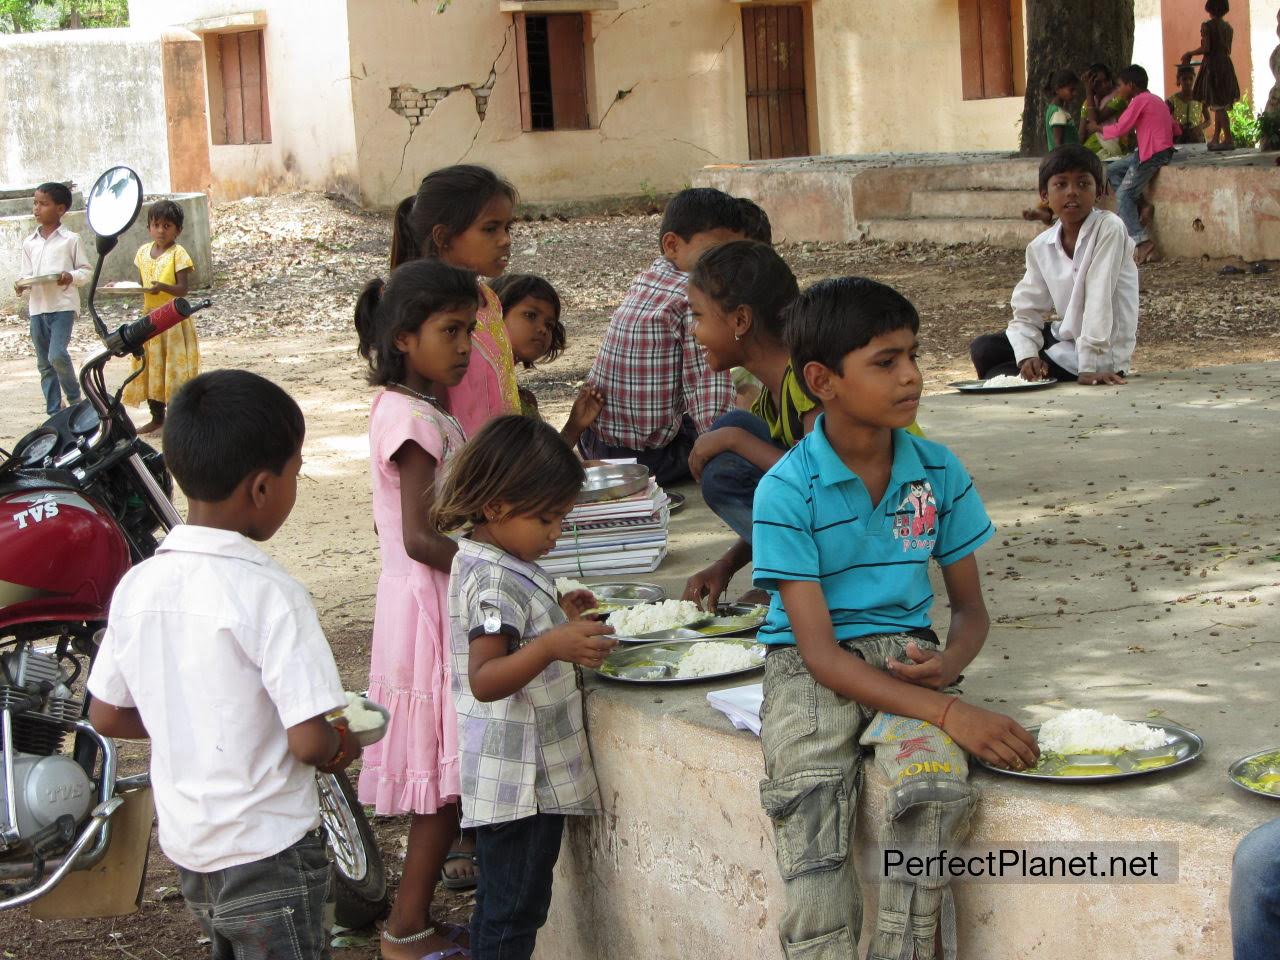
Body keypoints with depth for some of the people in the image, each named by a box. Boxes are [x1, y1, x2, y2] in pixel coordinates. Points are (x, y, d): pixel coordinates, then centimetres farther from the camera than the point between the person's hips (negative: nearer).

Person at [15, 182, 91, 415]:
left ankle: (75, 398, 4)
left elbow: (86, 271, 2)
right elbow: (27, 274, 15)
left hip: (63, 305, -5)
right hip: (37, 307, 5)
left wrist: (72, 277, -18)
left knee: (57, 355, -19)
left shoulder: (70, 240, -1)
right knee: (44, 363, 7)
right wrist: (22, 286, -7)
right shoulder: (29, 243, 11)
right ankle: (54, 412, 14)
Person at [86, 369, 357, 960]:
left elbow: (106, 717, 5)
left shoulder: (136, 586, -3)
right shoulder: (270, 594, -22)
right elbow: (308, 740, -23)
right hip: (268, 853, -6)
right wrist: (341, 745, -2)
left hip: (185, 847, 6)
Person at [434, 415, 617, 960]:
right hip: (521, 779, -10)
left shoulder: (484, 562, 10)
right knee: (514, 912, -3)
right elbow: (484, 680, -31)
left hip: (519, 776, 10)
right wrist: (553, 645, -43)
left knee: (502, 906, 18)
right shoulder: (496, 581, -22)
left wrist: (557, 618, 16)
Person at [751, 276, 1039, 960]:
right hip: (812, 669, -2)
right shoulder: (788, 491, -9)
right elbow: (820, 651, -14)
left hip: (906, 654, 2)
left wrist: (949, 662, -13)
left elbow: (970, 607, 13)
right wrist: (949, 712, -24)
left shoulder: (938, 471, 3)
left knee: (935, 786, -29)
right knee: (810, 797, -31)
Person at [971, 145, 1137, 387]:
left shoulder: (1109, 229, -18)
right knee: (983, 349, -1)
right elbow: (1027, 313, 1)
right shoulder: (1040, 248, 1)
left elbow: (1099, 300, -24)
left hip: (1103, 355, -7)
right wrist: (1027, 356, -19)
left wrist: (1091, 366, -28)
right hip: (1065, 337, 7)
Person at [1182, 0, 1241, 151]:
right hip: (1226, 65, 7)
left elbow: (1206, 48, -17)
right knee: (1220, 105, 13)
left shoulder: (1207, 26, -10)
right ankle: (1215, 139, 16)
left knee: (1218, 106, -6)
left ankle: (1229, 139, -10)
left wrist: (1189, 54, -2)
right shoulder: (1228, 28, 10)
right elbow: (1228, 50, 14)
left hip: (1212, 66, -7)